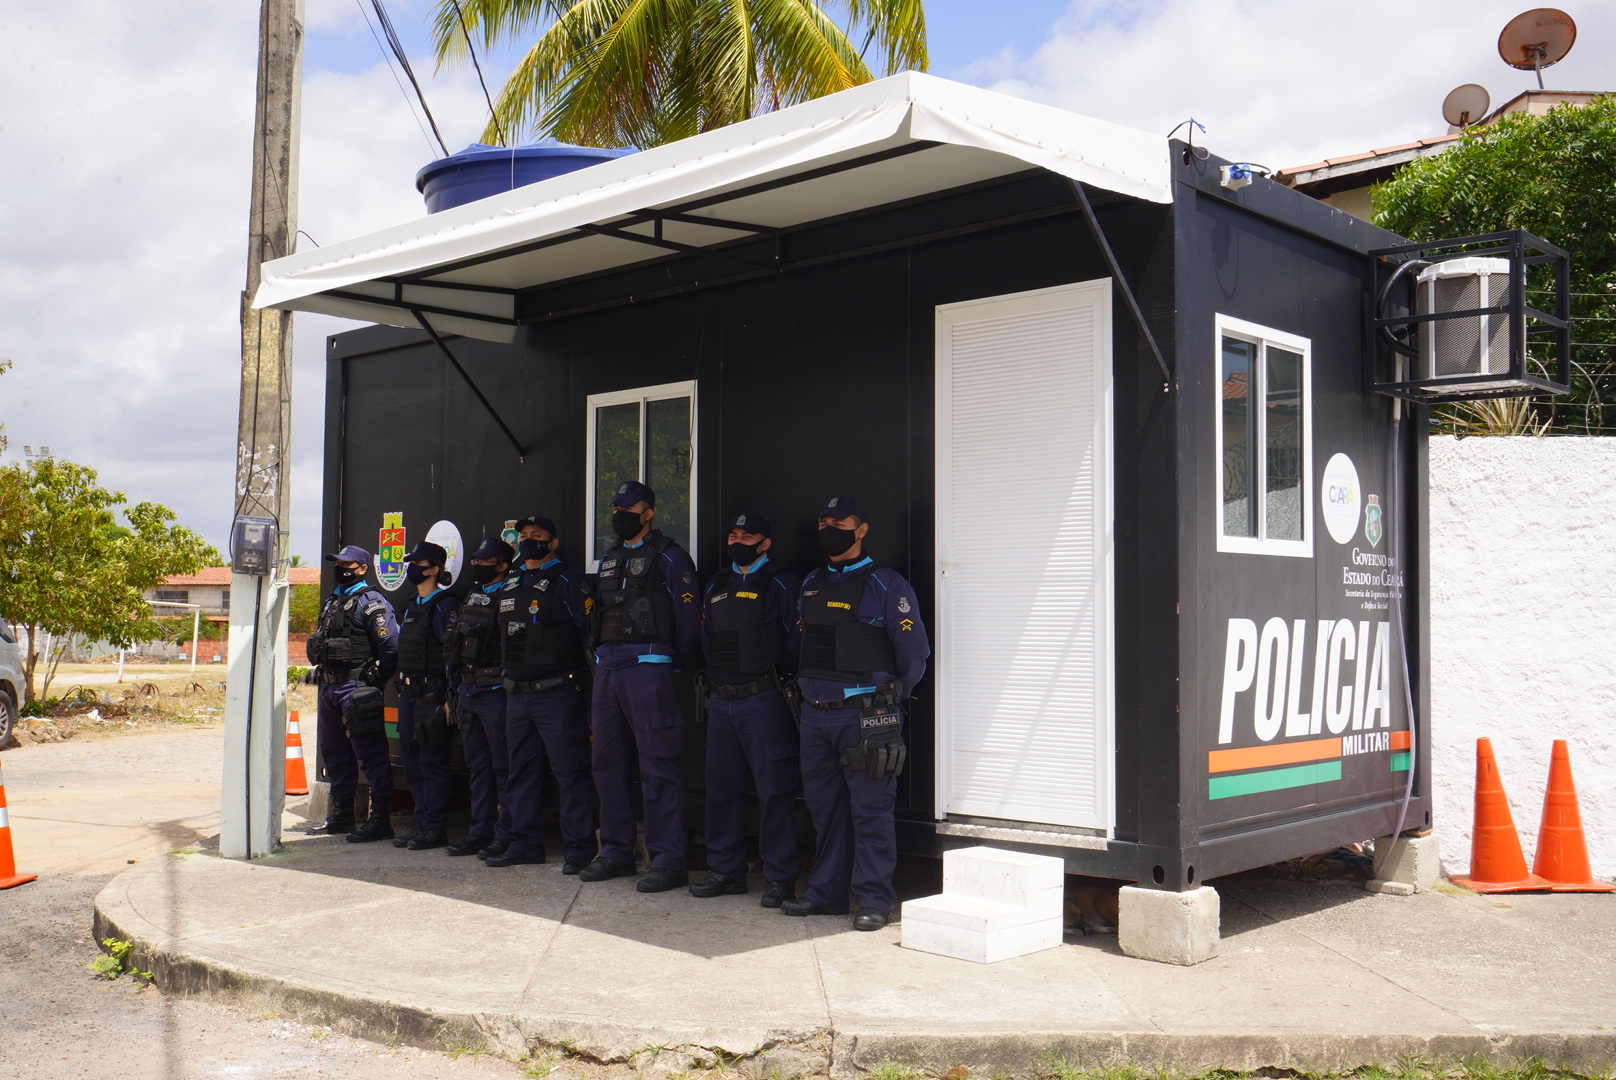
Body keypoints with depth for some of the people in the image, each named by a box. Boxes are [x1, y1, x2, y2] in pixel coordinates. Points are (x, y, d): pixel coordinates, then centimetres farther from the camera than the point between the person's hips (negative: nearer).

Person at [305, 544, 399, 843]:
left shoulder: (371, 602, -9)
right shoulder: (332, 601, 17)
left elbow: (391, 647, -15)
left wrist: (373, 684, -10)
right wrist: (320, 671, 14)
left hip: (356, 690, -9)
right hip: (329, 687, 9)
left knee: (371, 756, -7)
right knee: (334, 753, 16)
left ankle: (379, 821, -5)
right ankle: (341, 815, 27)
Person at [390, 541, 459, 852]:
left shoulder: (445, 605, -11)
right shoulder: (412, 606, 16)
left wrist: (449, 698, -19)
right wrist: (402, 688, 17)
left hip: (432, 695, -9)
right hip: (409, 694, 9)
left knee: (432, 764, -3)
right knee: (412, 762, 12)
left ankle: (435, 829, 4)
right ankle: (422, 824, 20)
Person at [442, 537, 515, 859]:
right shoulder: (471, 598, 17)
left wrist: (507, 683, -19)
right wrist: (454, 690, 19)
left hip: (495, 694, -9)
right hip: (468, 693, 9)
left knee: (503, 768, -3)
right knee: (477, 767, 13)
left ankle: (505, 836, 1)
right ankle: (480, 832, 20)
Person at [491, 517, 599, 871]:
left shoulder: (569, 582, -6)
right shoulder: (509, 587, 17)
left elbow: (591, 635, -10)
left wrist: (592, 692, -14)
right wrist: (508, 683, 17)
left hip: (558, 694, -8)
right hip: (517, 695, 8)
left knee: (570, 772, -4)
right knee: (522, 772, 13)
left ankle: (578, 848, 2)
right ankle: (525, 844, 23)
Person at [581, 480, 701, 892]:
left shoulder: (668, 557, -4)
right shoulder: (609, 559, 19)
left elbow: (689, 618, -6)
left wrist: (674, 666, -2)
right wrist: (601, 653, 15)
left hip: (647, 665, -8)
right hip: (606, 667, 8)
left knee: (658, 765, -8)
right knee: (607, 760, 11)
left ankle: (669, 861, -5)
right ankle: (616, 852, 21)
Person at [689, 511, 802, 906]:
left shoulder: (781, 584, -2)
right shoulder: (716, 587, 18)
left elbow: (797, 640, -6)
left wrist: (786, 682, -8)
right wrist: (713, 682, 13)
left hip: (764, 698, -7)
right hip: (721, 699, 7)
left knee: (773, 788, -4)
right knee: (721, 785, 10)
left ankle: (779, 877, 2)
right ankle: (726, 870, 21)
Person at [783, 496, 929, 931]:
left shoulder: (886, 585, -3)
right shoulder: (809, 585, 16)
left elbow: (914, 651, -3)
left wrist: (886, 701, 2)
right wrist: (812, 688, 16)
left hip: (864, 714, -6)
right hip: (814, 713, 6)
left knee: (870, 809, -4)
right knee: (823, 806, 12)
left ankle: (874, 899, 3)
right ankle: (825, 892, 22)